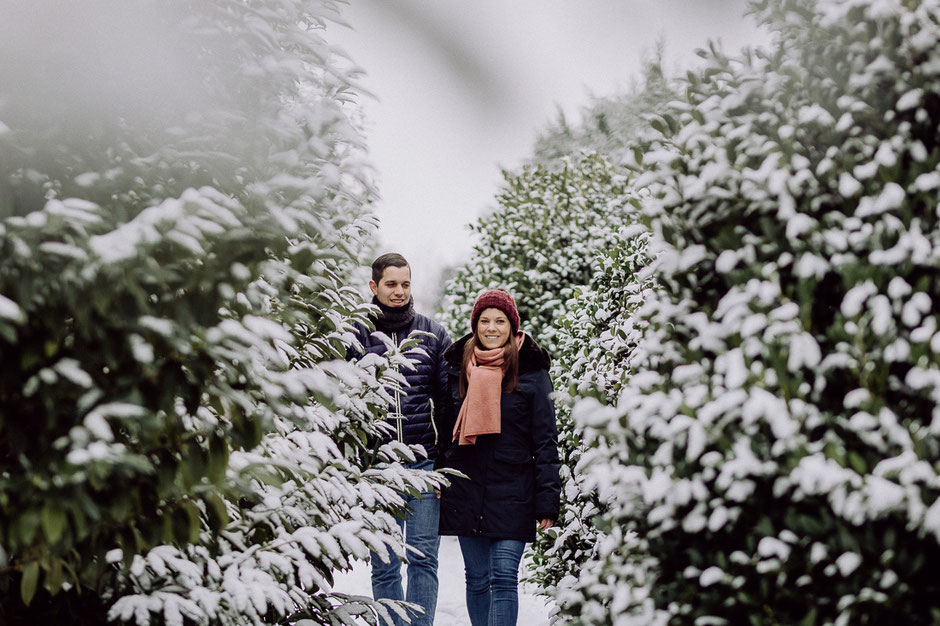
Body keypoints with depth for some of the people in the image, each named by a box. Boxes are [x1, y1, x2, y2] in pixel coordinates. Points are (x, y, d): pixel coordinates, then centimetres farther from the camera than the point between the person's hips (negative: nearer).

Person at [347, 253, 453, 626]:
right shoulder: (354, 336, 4)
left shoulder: (433, 334, 8)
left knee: (423, 557, -2)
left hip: (424, 460, 1)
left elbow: (448, 397, 9)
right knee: (384, 564, 5)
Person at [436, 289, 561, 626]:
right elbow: (445, 429, 16)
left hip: (512, 492, -3)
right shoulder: (457, 366, 8)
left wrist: (547, 500, -7)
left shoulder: (531, 372, -2)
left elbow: (546, 439, -2)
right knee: (477, 579, 9)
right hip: (465, 489, 3)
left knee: (504, 578, -10)